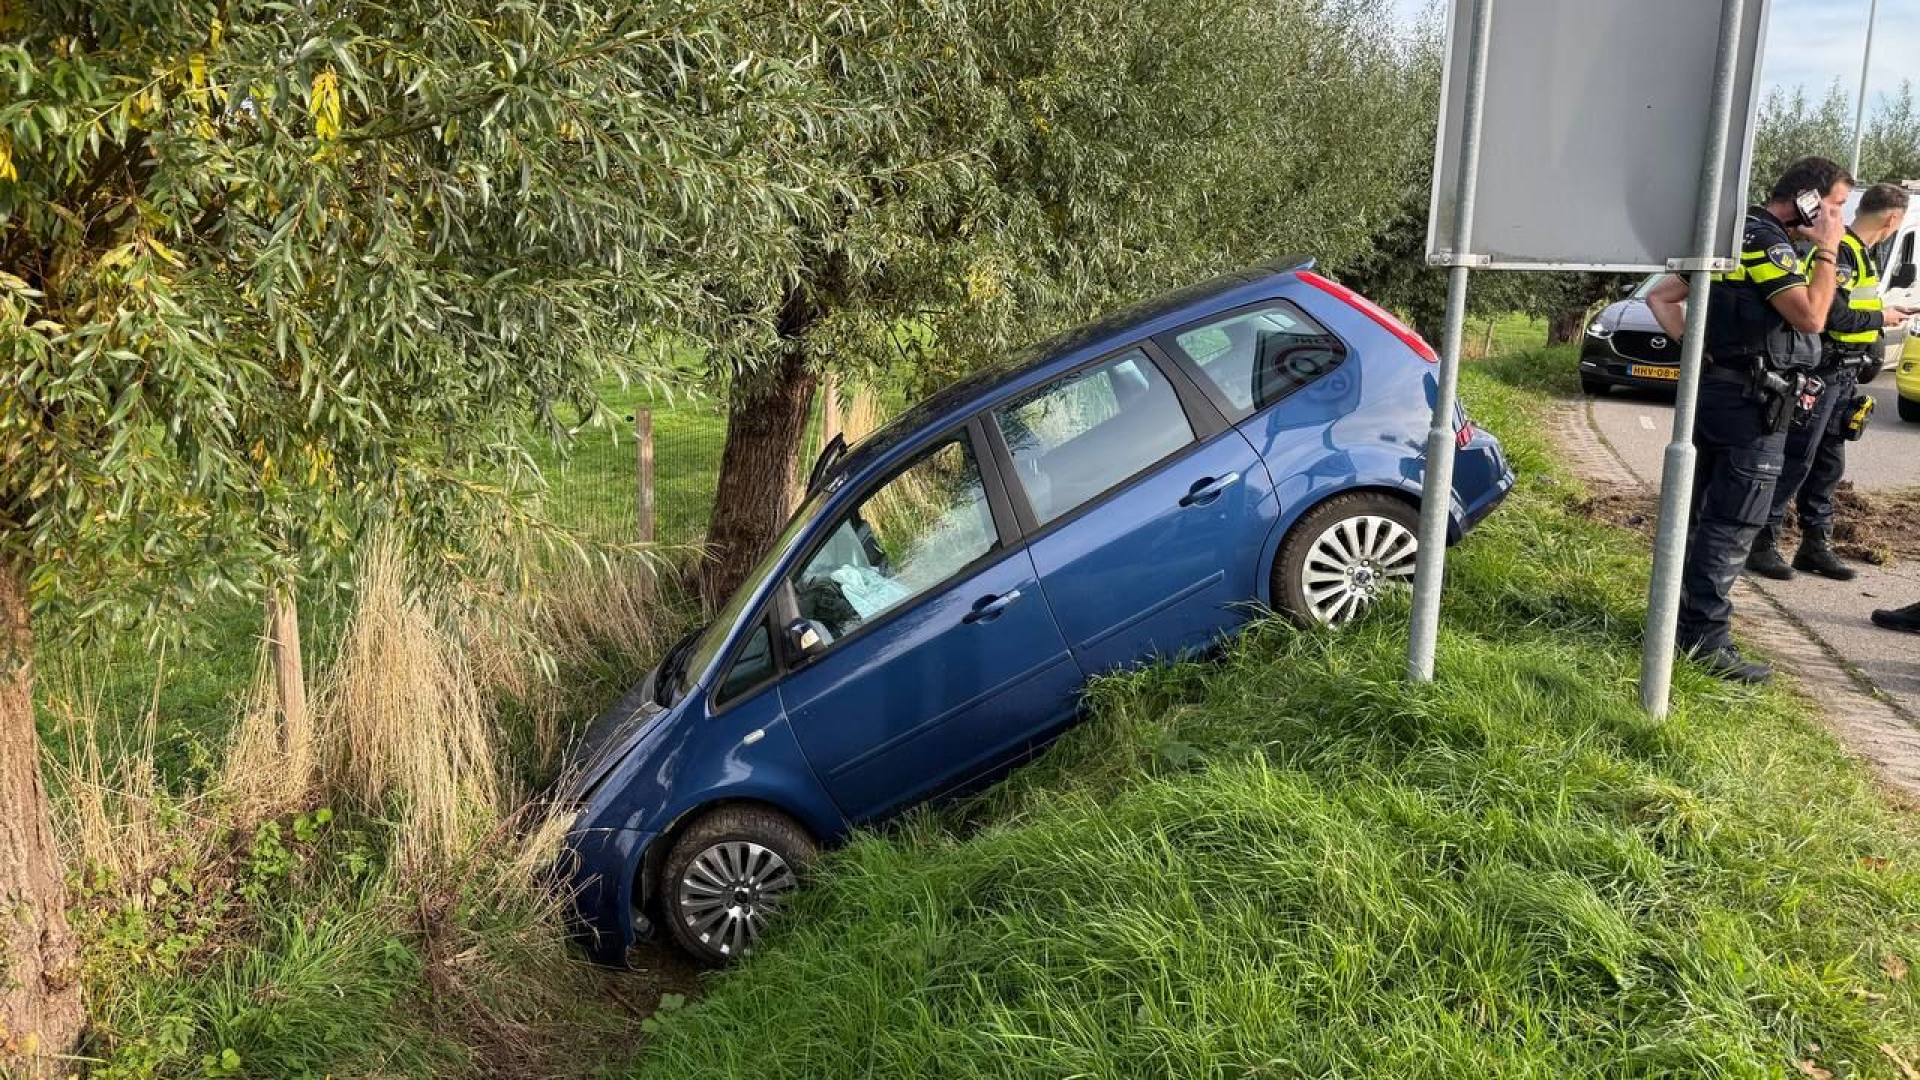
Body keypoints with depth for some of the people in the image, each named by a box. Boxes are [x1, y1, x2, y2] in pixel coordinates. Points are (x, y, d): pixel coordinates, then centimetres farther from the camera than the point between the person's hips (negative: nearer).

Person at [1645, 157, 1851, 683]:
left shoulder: (1734, 236, 17)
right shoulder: (1768, 242, -13)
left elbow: (1661, 297, 18)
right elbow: (1811, 317, -22)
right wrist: (1827, 251, -12)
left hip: (1716, 389, 10)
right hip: (1750, 402, -10)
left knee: (1701, 515, 15)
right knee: (1732, 525, -8)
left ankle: (1683, 621, 23)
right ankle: (1706, 640, -7)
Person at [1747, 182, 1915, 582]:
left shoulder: (1859, 253, 15)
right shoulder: (1840, 250, -15)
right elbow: (1834, 316, -21)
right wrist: (1881, 317, -8)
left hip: (1843, 375, 10)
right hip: (1821, 372, -10)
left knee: (1829, 463, 13)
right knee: (1796, 460, -6)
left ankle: (1817, 544, 21)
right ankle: (1762, 542, 0)